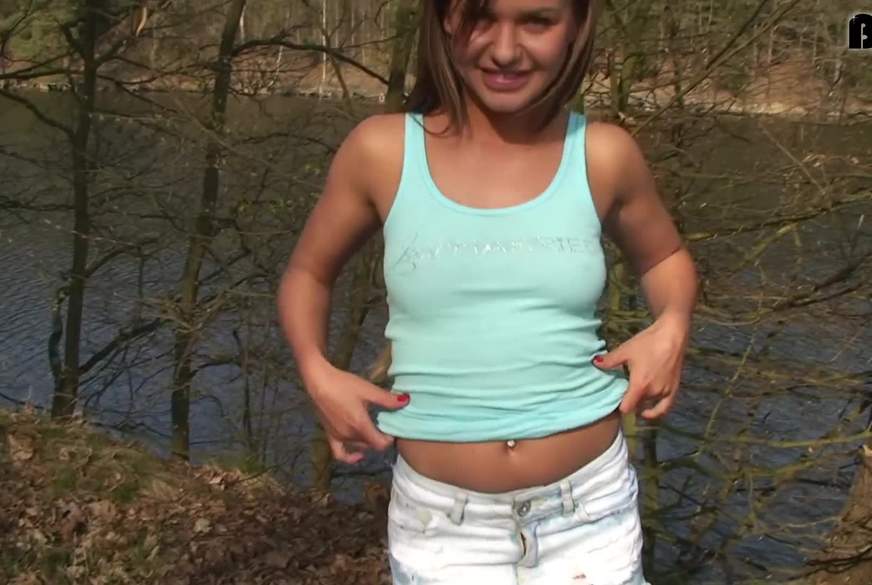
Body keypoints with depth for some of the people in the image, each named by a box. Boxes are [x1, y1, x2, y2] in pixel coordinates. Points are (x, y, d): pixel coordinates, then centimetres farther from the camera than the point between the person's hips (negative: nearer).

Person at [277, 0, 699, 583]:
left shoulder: (603, 155, -6)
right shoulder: (381, 151, -7)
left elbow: (664, 256, 13)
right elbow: (307, 273, 8)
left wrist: (672, 327, -6)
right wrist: (318, 373, -9)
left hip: (591, 511, 1)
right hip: (440, 523, 0)